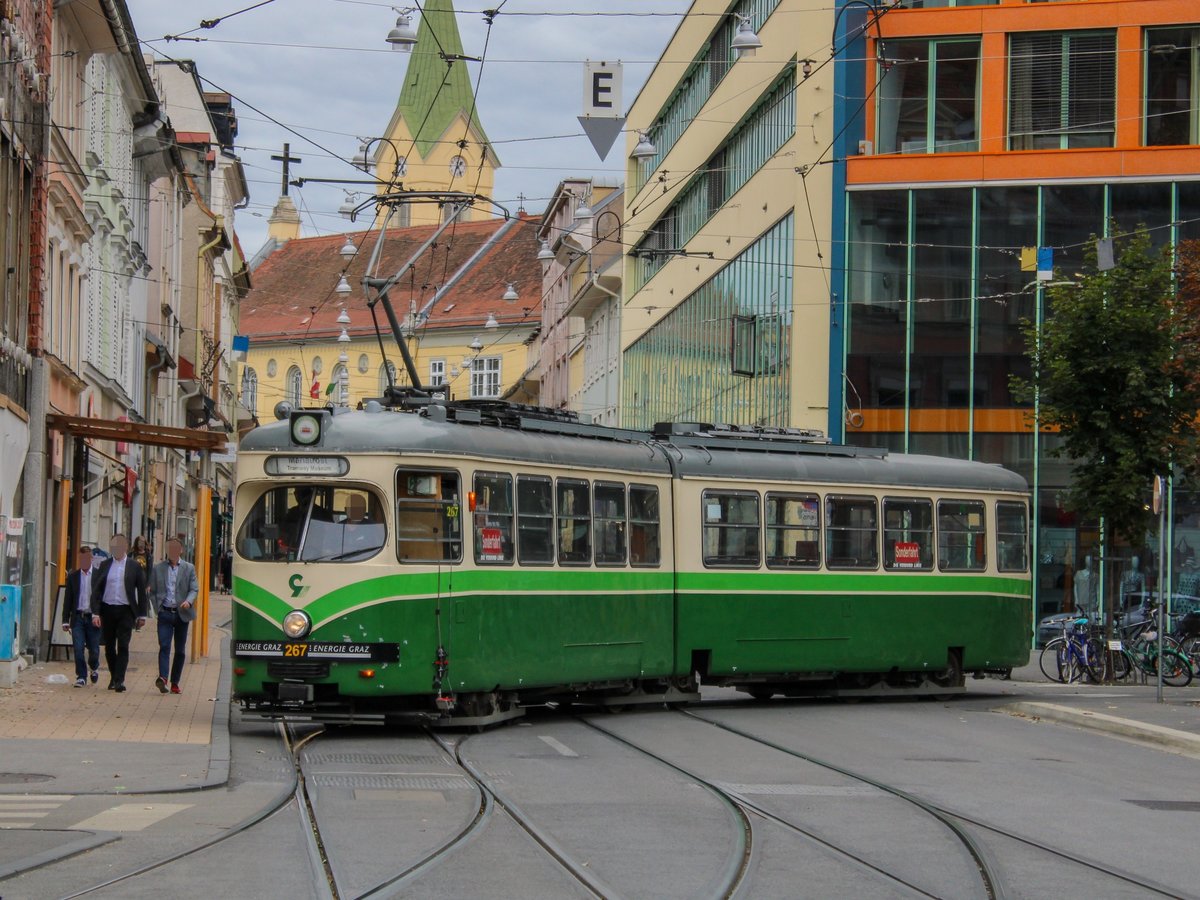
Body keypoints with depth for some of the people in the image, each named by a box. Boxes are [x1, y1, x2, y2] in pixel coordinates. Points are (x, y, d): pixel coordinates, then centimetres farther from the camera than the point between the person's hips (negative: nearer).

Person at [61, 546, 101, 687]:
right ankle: (81, 676, 3)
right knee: (78, 649, -6)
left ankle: (94, 667, 33)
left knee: (93, 649, 4)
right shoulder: (73, 577, 7)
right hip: (78, 617, 1)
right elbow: (68, 600, 8)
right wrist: (65, 620, 3)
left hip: (93, 617, -1)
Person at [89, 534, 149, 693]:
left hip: (126, 610, -2)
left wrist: (142, 615, 3)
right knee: (109, 646, 9)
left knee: (123, 646, -10)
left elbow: (141, 591, 6)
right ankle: (113, 677, 23)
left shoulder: (135, 567, 2)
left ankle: (119, 680, -12)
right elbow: (96, 590, 4)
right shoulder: (104, 565, 6)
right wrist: (95, 613, -5)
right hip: (107, 609, 2)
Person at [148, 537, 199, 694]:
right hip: (165, 613, -1)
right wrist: (157, 609, 0)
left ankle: (175, 683, 13)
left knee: (180, 650, 5)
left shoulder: (189, 568, 6)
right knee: (164, 646, -16)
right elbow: (153, 591, 11)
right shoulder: (157, 568, 8)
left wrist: (188, 601, -19)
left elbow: (194, 589, 1)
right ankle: (162, 677, -27)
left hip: (182, 613, 1)